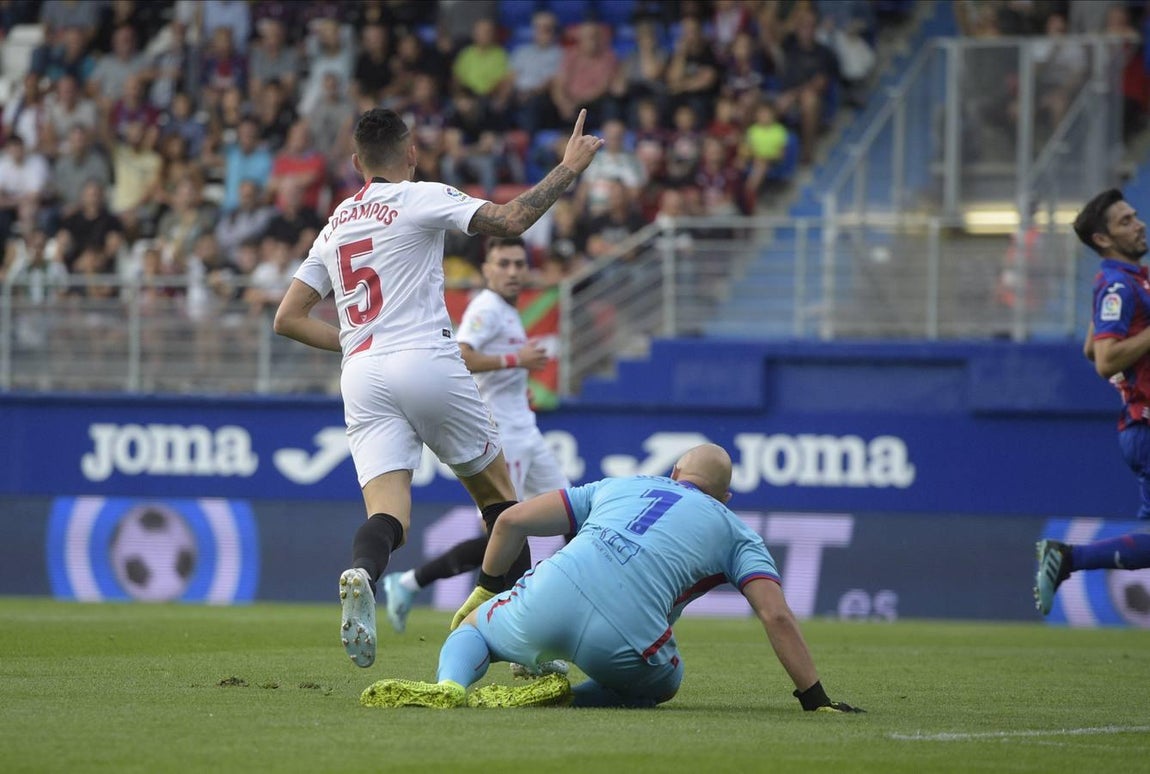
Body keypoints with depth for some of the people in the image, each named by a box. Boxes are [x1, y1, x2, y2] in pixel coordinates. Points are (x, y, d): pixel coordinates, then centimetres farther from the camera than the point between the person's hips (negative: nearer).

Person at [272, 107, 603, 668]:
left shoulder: (333, 227, 20)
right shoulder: (420, 199, 3)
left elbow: (287, 318, 19)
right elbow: (510, 221, -10)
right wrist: (569, 167, 0)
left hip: (362, 375, 4)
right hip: (427, 361, -4)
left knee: (388, 512, -8)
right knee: (497, 495, 13)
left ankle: (360, 576, -43)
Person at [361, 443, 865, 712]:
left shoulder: (619, 486, 31)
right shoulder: (737, 535, 24)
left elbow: (513, 521, 27)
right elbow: (776, 616, 10)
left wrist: (485, 590, 41)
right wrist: (816, 701, 14)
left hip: (551, 598, 2)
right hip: (624, 643, -2)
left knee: (472, 628, 32)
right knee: (663, 682, 33)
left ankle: (449, 685, -6)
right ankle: (564, 696, 2)